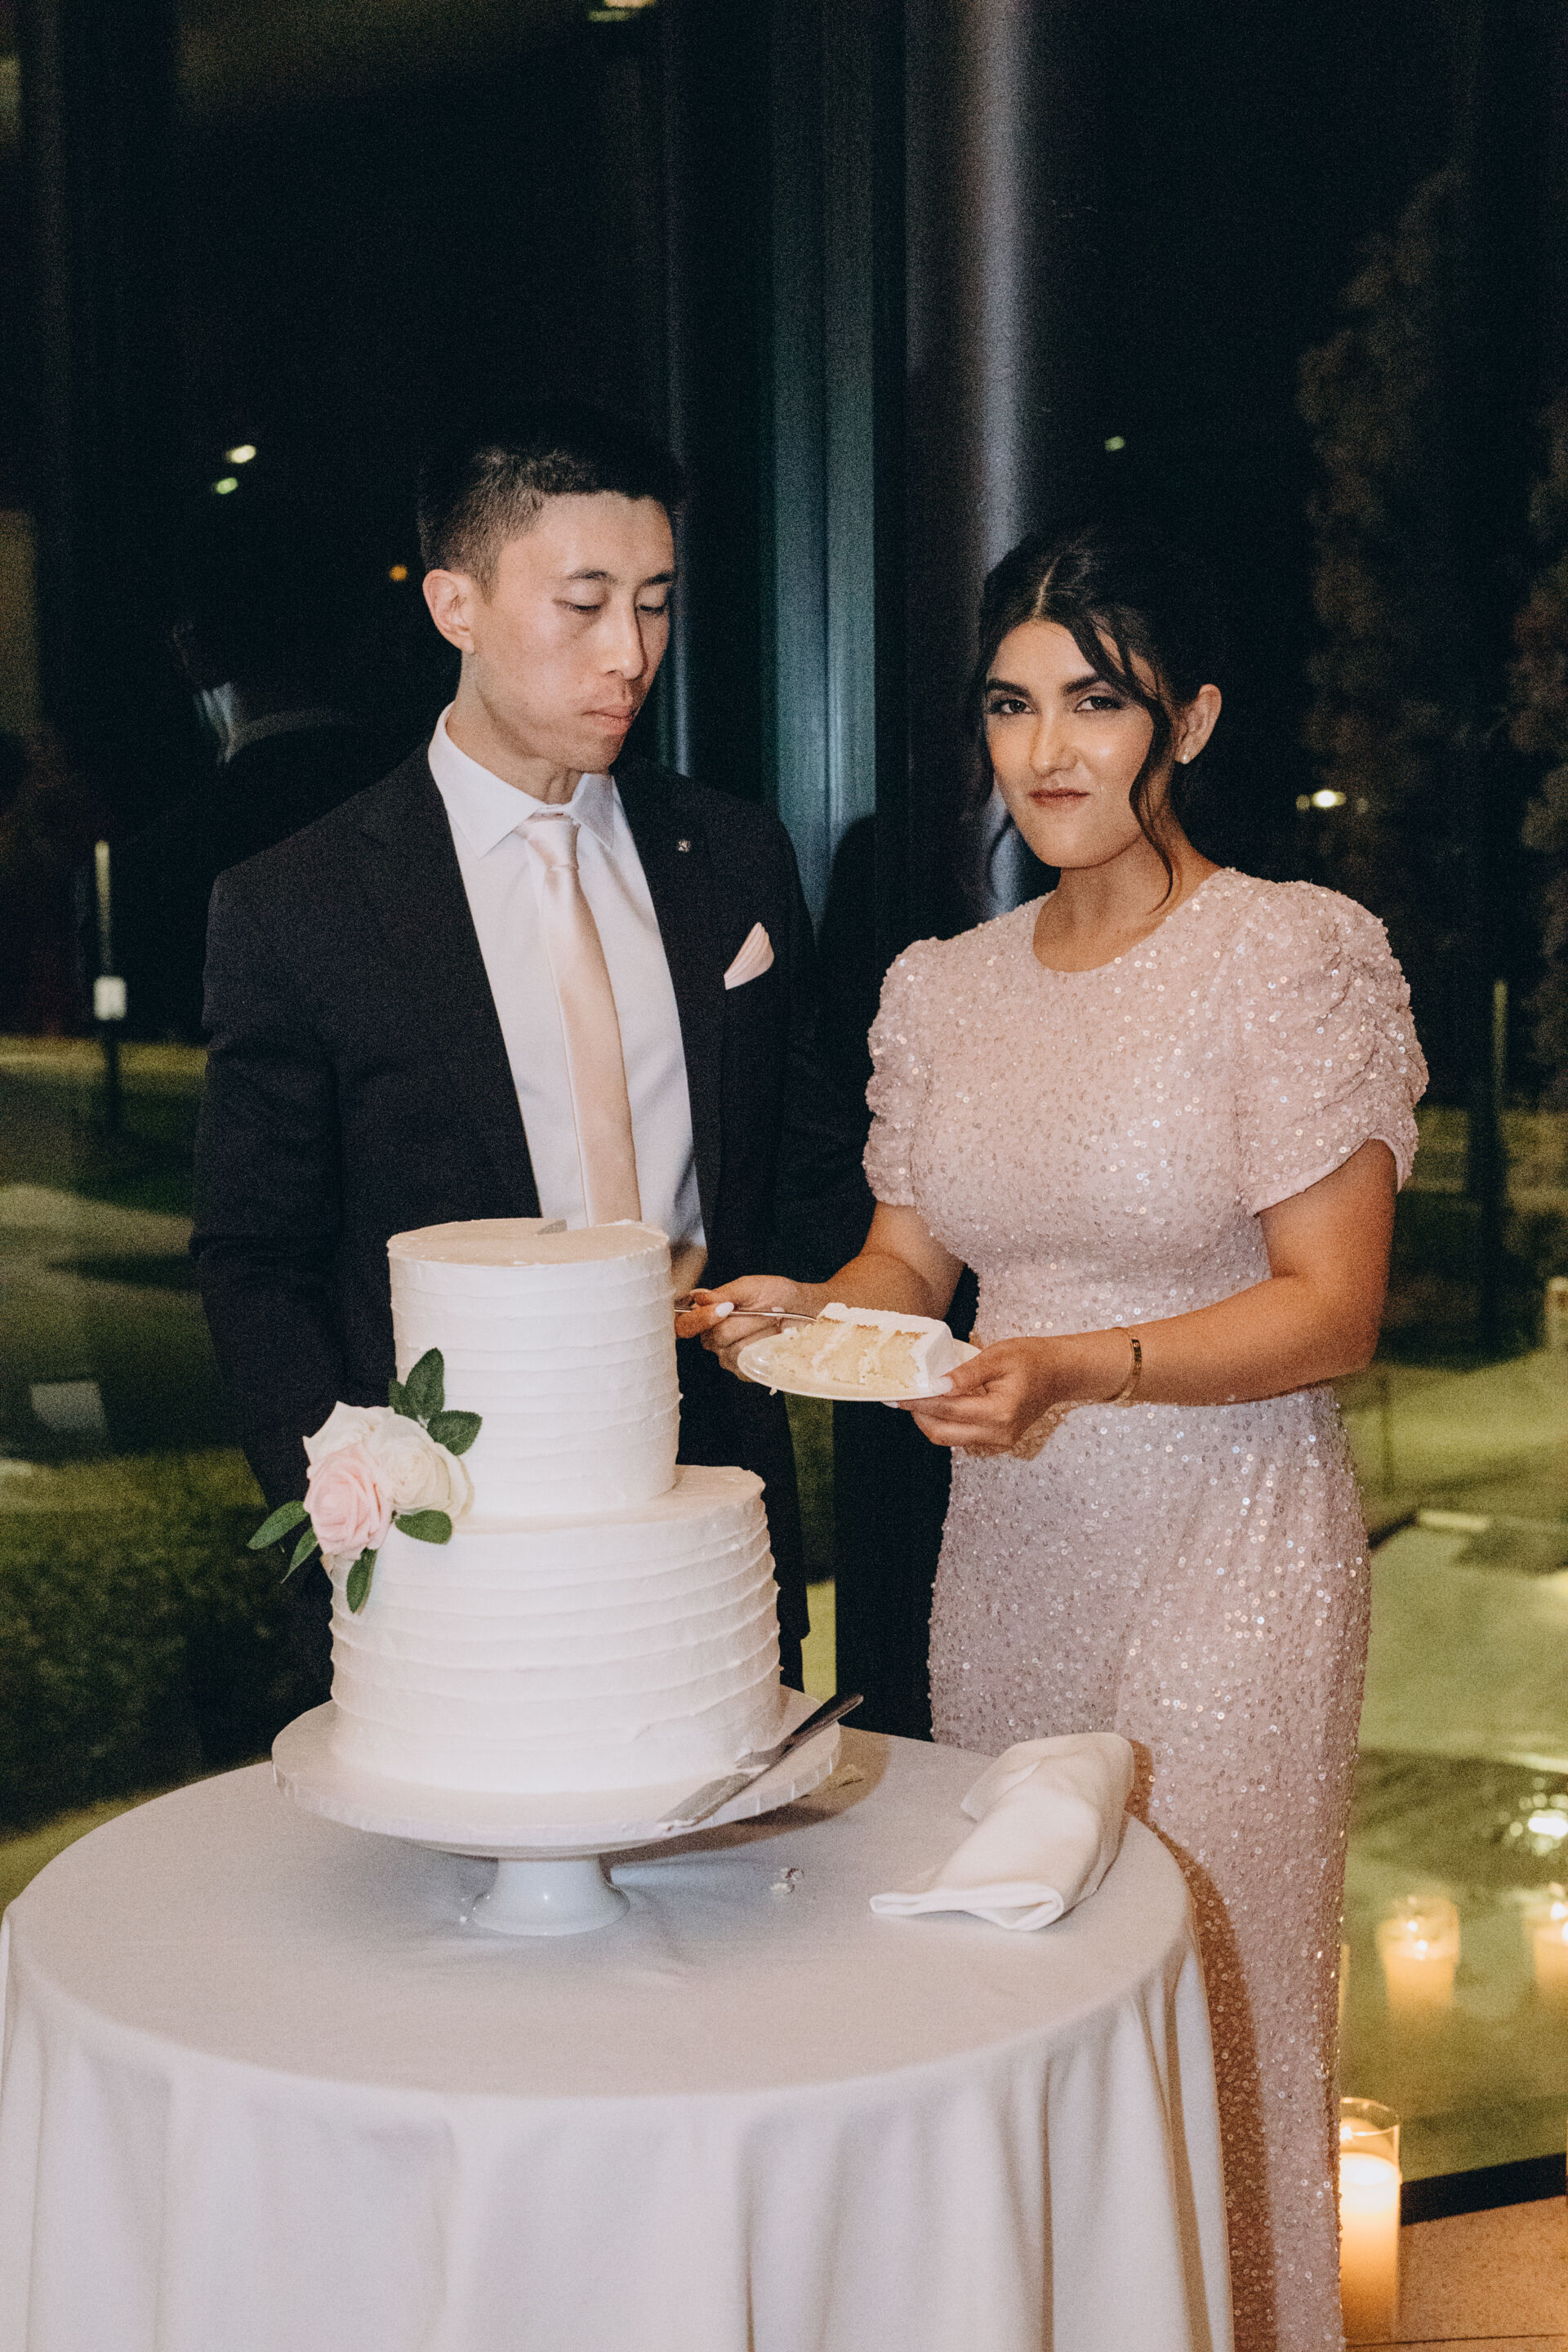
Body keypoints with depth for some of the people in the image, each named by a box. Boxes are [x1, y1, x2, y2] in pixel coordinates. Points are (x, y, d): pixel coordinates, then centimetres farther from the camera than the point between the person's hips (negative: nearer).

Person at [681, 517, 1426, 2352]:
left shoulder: (1297, 955, -9)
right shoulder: (945, 986, 7)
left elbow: (1330, 1308, -12)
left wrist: (1078, 1366, -25)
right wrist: (813, 1308, -8)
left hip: (1223, 1564, -5)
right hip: (1007, 1551, 5)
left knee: (1202, 2007, 3)